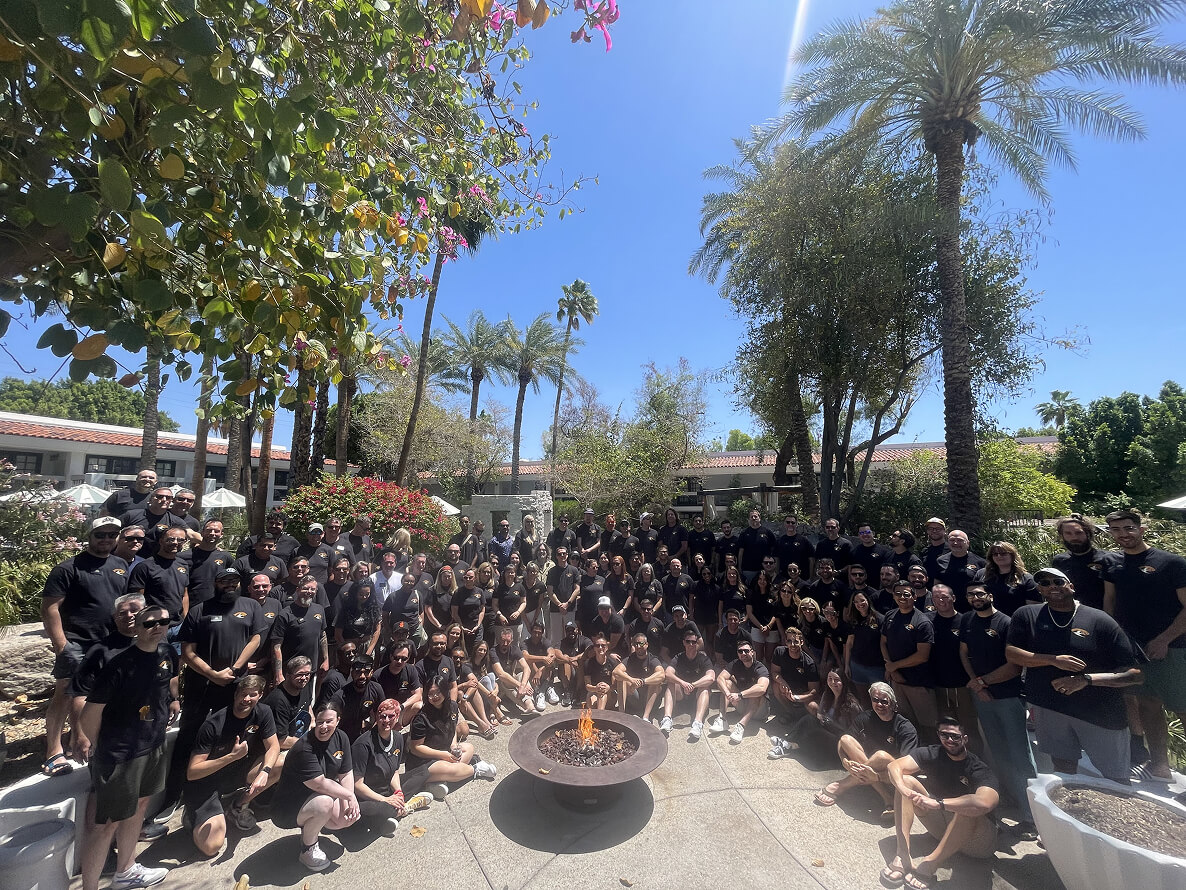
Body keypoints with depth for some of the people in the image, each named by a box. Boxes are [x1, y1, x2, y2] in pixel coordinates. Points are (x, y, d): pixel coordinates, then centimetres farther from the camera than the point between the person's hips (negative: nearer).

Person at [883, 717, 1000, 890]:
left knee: (969, 810, -37)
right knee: (905, 780, -14)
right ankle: (903, 856, -25)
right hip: (941, 824, 5)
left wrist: (938, 803, -43)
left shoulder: (980, 770, -19)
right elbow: (894, 767, -17)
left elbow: (984, 803, -42)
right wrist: (905, 790, -38)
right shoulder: (932, 754, -5)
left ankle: (929, 865, -31)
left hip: (976, 840, -5)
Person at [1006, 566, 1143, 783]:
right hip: (1051, 706, 1)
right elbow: (1011, 653, -6)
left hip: (1102, 713, -1)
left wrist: (1087, 679, -19)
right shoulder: (1026, 615, 1)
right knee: (1063, 768, 13)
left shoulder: (1100, 620, -4)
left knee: (1117, 781, 7)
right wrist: (1054, 660, -18)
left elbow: (1134, 673, -5)